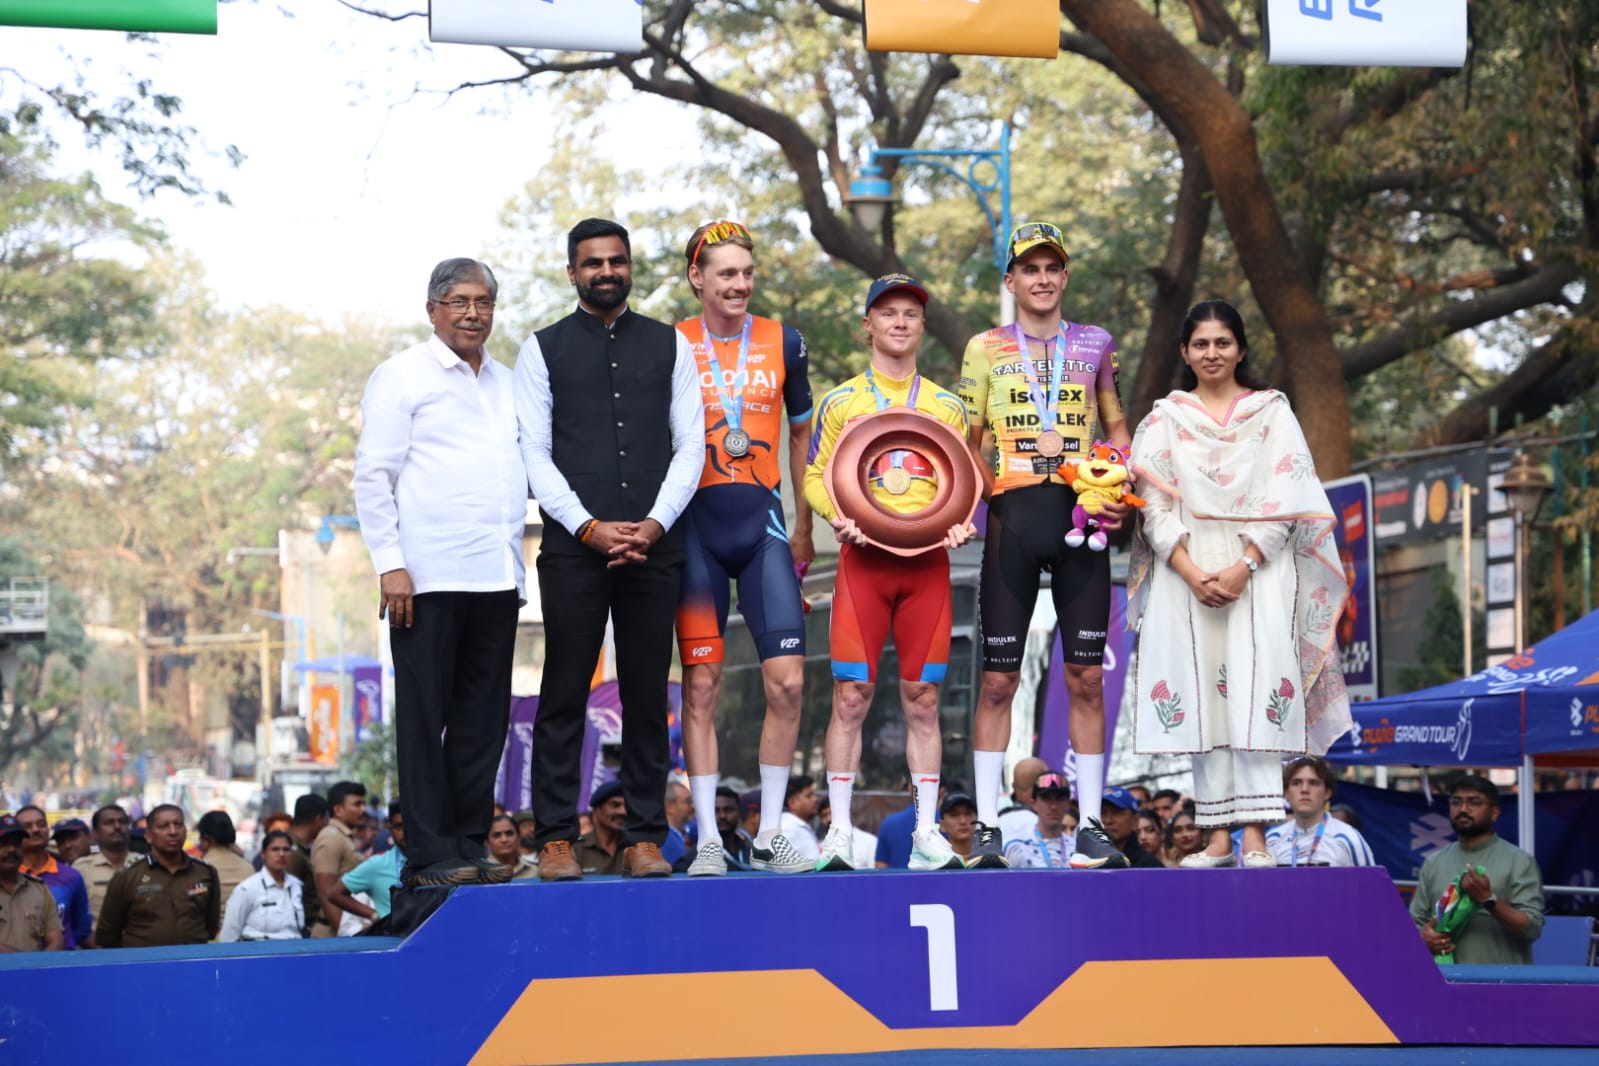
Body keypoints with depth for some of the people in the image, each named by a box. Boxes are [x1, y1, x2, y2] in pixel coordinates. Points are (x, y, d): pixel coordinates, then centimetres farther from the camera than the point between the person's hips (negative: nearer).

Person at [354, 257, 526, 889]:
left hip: (496, 576, 6)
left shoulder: (508, 385, 18)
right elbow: (372, 475, -3)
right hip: (428, 576, -5)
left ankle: (470, 845, 12)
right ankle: (431, 854, -1)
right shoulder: (403, 376, 2)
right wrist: (390, 564, -12)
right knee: (425, 714, -3)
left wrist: (517, 564, 12)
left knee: (484, 717, 6)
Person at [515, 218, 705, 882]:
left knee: (648, 696, 3)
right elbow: (534, 456, 2)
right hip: (574, 546, -2)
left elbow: (690, 446, 7)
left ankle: (644, 839, 7)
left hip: (654, 546, 2)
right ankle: (556, 839, 0)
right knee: (564, 695, -3)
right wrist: (589, 528, -10)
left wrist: (654, 524, -7)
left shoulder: (669, 346, 12)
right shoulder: (543, 350, 8)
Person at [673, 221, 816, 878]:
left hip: (762, 522, 2)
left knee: (787, 680, -6)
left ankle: (770, 835, 6)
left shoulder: (783, 342, 8)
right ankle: (707, 840, 5)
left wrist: (803, 527, 15)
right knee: (700, 683, -1)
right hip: (696, 526, -2)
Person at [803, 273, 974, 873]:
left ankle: (927, 834, 6)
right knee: (851, 695, -6)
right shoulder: (841, 401, 8)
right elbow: (815, 477, 7)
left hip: (928, 562, 2)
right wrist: (836, 515, -13)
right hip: (863, 559, -2)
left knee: (922, 699, 3)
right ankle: (839, 833, -1)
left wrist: (962, 524, -4)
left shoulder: (946, 406, 15)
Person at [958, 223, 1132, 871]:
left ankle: (1090, 825, 8)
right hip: (1014, 514, -1)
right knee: (998, 677, -1)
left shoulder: (1095, 346, 11)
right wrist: (987, 489, -10)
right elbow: (968, 441, 8)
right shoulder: (986, 349, 8)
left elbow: (1116, 429, 18)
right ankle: (987, 827, 4)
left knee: (1086, 676, 2)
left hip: (1080, 513, 1)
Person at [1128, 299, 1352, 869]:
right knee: (1201, 697, -4)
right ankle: (1218, 837, -3)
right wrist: (1191, 572, -11)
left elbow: (1285, 501, 0)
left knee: (1256, 690, -13)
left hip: (1258, 567, -2)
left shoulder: (1271, 411, 9)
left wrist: (1243, 566, -13)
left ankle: (1255, 835, -16)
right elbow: (1156, 505, 4)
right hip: (1186, 571, 2)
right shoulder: (1165, 418, 12)